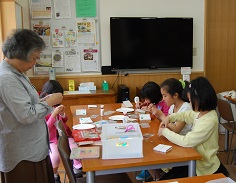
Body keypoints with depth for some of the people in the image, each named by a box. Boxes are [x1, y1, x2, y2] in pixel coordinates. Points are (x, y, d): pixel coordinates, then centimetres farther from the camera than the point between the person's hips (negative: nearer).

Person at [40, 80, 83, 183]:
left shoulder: (56, 105, 4)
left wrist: (62, 114, -6)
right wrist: (54, 114, -27)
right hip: (51, 139, -5)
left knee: (76, 148, -16)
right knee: (55, 156, -28)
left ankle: (77, 167, 12)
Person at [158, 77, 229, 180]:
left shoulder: (209, 121, -28)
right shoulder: (201, 112, -2)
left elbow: (186, 142, -29)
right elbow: (186, 115, 19)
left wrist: (165, 131, -17)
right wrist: (169, 118, 3)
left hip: (204, 168, -8)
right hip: (197, 159, 8)